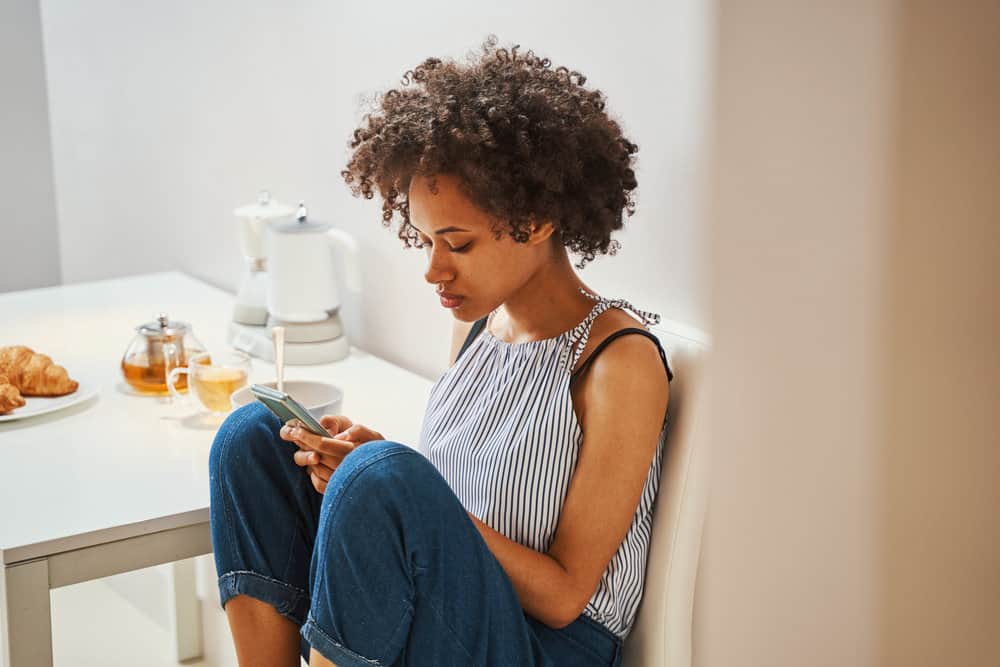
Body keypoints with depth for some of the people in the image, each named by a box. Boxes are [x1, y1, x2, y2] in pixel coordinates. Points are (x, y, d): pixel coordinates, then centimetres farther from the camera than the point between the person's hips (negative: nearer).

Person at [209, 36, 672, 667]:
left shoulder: (620, 360, -15)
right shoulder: (478, 320, 8)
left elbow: (564, 593, -16)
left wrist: (383, 477, -22)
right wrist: (367, 458, -9)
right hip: (443, 609, 8)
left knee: (380, 474, -33)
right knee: (253, 435, -5)